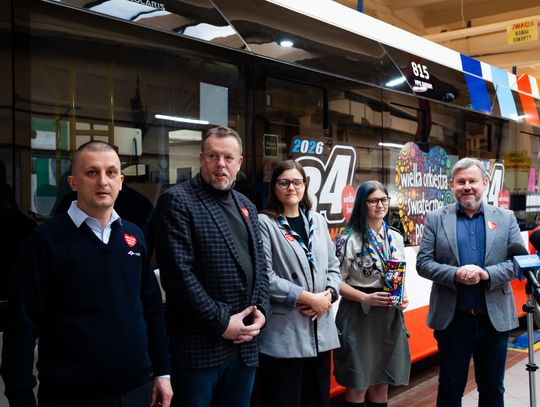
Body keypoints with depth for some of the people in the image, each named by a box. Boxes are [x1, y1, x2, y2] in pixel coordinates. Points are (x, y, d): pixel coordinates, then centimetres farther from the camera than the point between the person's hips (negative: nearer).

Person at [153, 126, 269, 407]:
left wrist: (261, 310, 0)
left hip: (244, 343, 7)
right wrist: (221, 322, -15)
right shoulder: (177, 200, -8)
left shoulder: (245, 206, 14)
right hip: (200, 345, -6)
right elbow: (179, 271, -16)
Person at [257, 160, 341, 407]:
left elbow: (333, 266, 15)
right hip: (283, 334, -6)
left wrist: (328, 294, -4)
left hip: (320, 330, 6)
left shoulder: (318, 221, 13)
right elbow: (264, 277, -16)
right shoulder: (264, 223, -8)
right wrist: (307, 297, -15)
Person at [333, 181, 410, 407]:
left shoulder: (396, 238, 9)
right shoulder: (349, 239, -9)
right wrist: (366, 298, -21)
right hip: (359, 316, -5)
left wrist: (403, 298, -3)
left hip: (389, 316, 5)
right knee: (358, 386, 4)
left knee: (381, 384, 13)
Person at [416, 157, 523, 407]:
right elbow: (423, 263, -3)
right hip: (452, 319, -1)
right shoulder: (436, 219, 1)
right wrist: (455, 274, -20)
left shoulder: (506, 218, 5)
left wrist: (487, 274, -18)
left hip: (495, 318, 2)